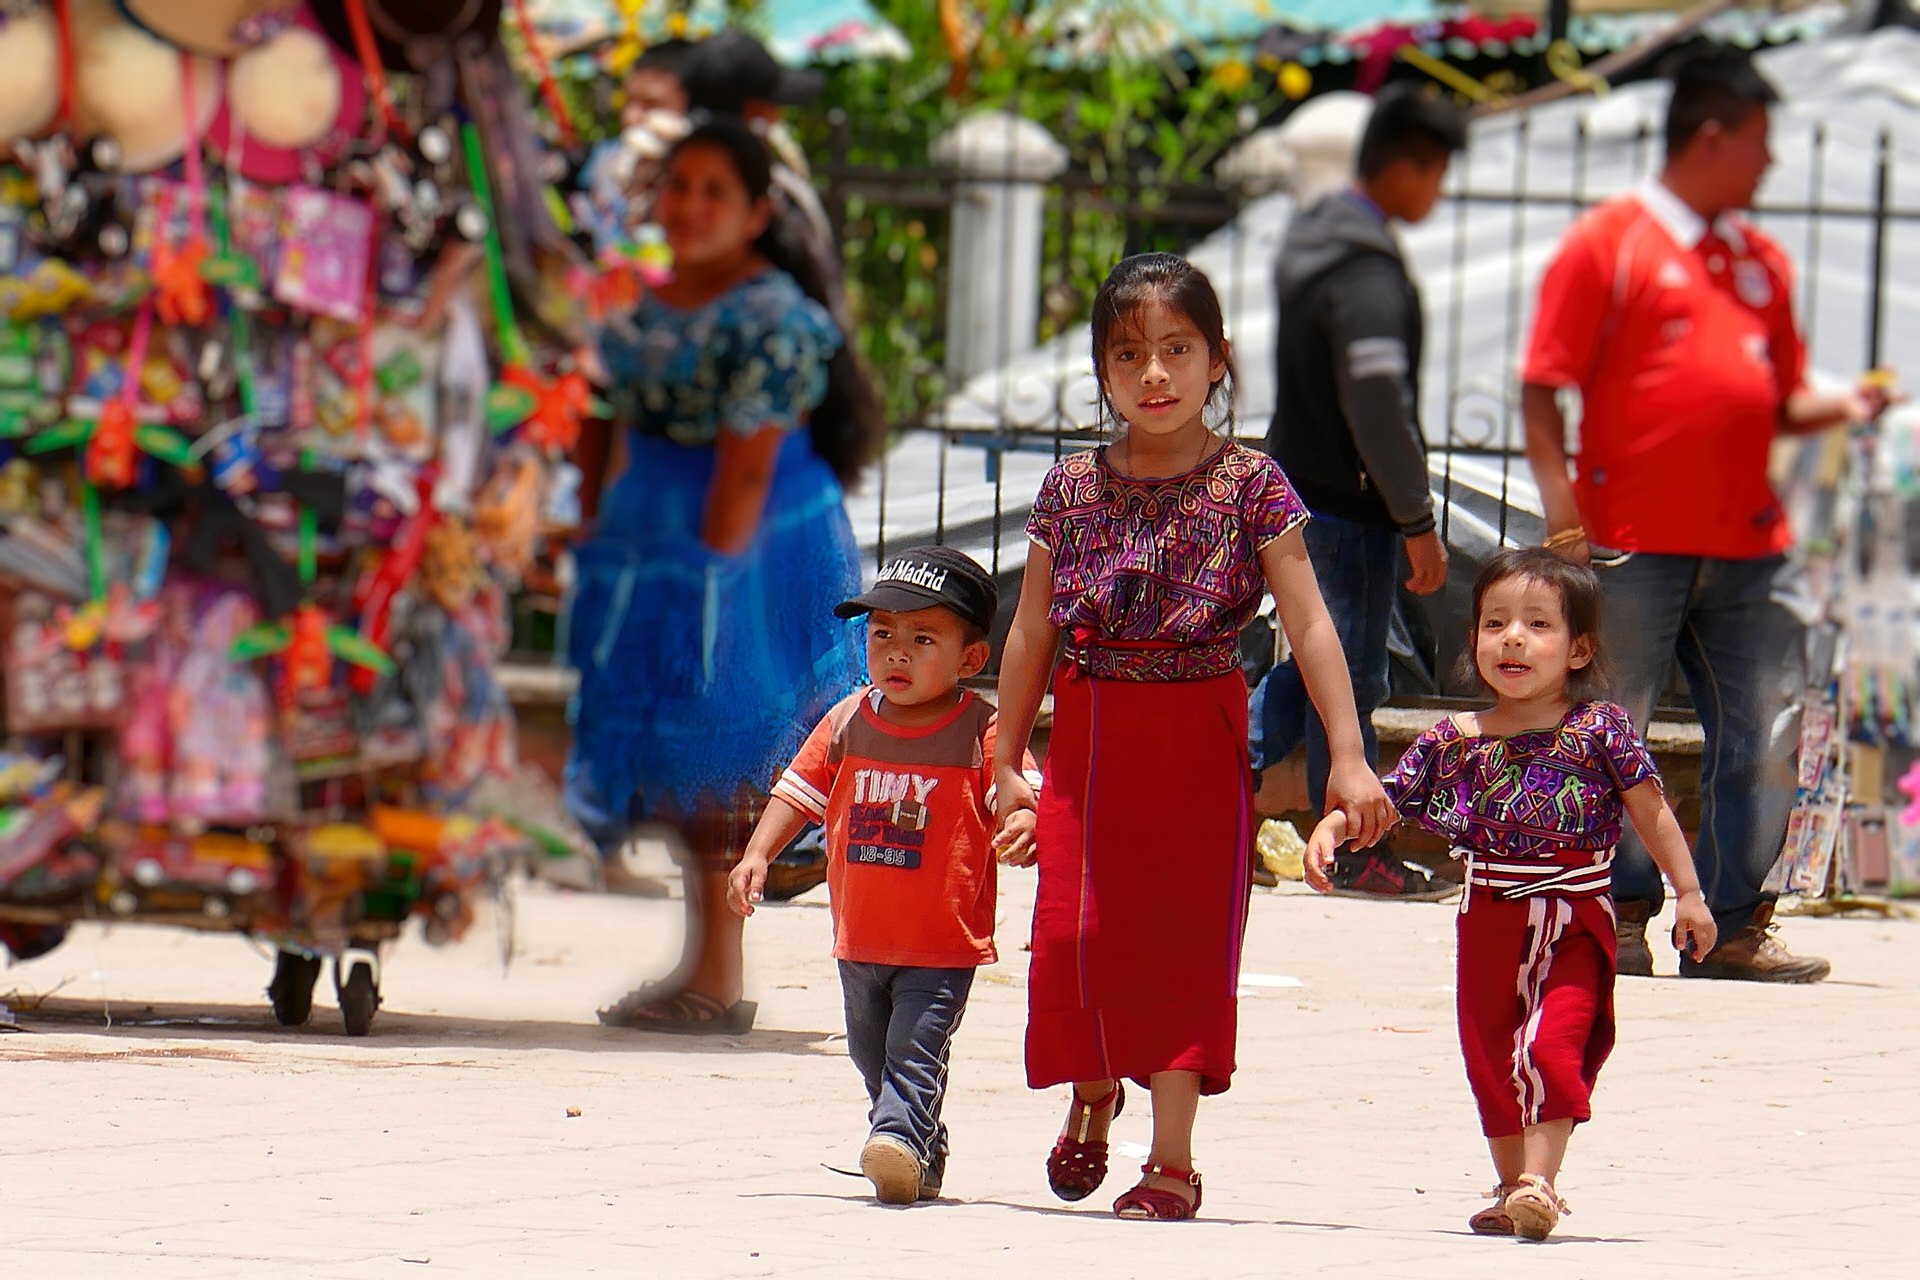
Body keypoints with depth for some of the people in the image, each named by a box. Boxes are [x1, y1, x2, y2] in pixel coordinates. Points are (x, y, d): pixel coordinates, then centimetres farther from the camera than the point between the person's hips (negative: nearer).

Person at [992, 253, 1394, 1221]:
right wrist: (1007, 762, 10)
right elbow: (1031, 632, 11)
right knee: (1075, 932, 2)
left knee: (1183, 935, -2)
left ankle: (1172, 1158, 5)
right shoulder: (1072, 487, 4)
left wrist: (1348, 758, -12)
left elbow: (1308, 624, -6)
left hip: (1198, 732, -3)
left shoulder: (1249, 484, -4)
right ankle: (1093, 1100, 31)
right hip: (1088, 730, 3)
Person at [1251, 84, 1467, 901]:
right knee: (1349, 676, 1)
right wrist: (1418, 523, -19)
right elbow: (1378, 411, -25)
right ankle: (1355, 854, 9)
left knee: (1319, 660, 20)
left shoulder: (1314, 242, 11)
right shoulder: (1368, 274, -21)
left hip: (1296, 488, 9)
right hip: (1347, 508, -9)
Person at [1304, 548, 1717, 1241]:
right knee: (1490, 1059, 10)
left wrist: (1688, 895, -2)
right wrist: (1330, 828, -12)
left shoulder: (1599, 730, -5)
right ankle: (1513, 1189, 24)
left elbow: (1651, 813, 0)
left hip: (1574, 925, -4)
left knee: (1550, 1044, -20)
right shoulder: (1452, 741, 2)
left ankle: (1539, 1180, -19)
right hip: (1487, 919, 4)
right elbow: (1385, 800, 6)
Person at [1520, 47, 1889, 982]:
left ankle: (1734, 925, 10)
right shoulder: (1610, 242, -1)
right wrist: (1561, 511, -14)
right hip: (1633, 544, -6)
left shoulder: (1761, 262, 17)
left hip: (1746, 545, 6)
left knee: (1763, 736, 3)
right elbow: (1542, 390, -4)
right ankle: (1621, 915, 10)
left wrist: (1840, 407, 2)